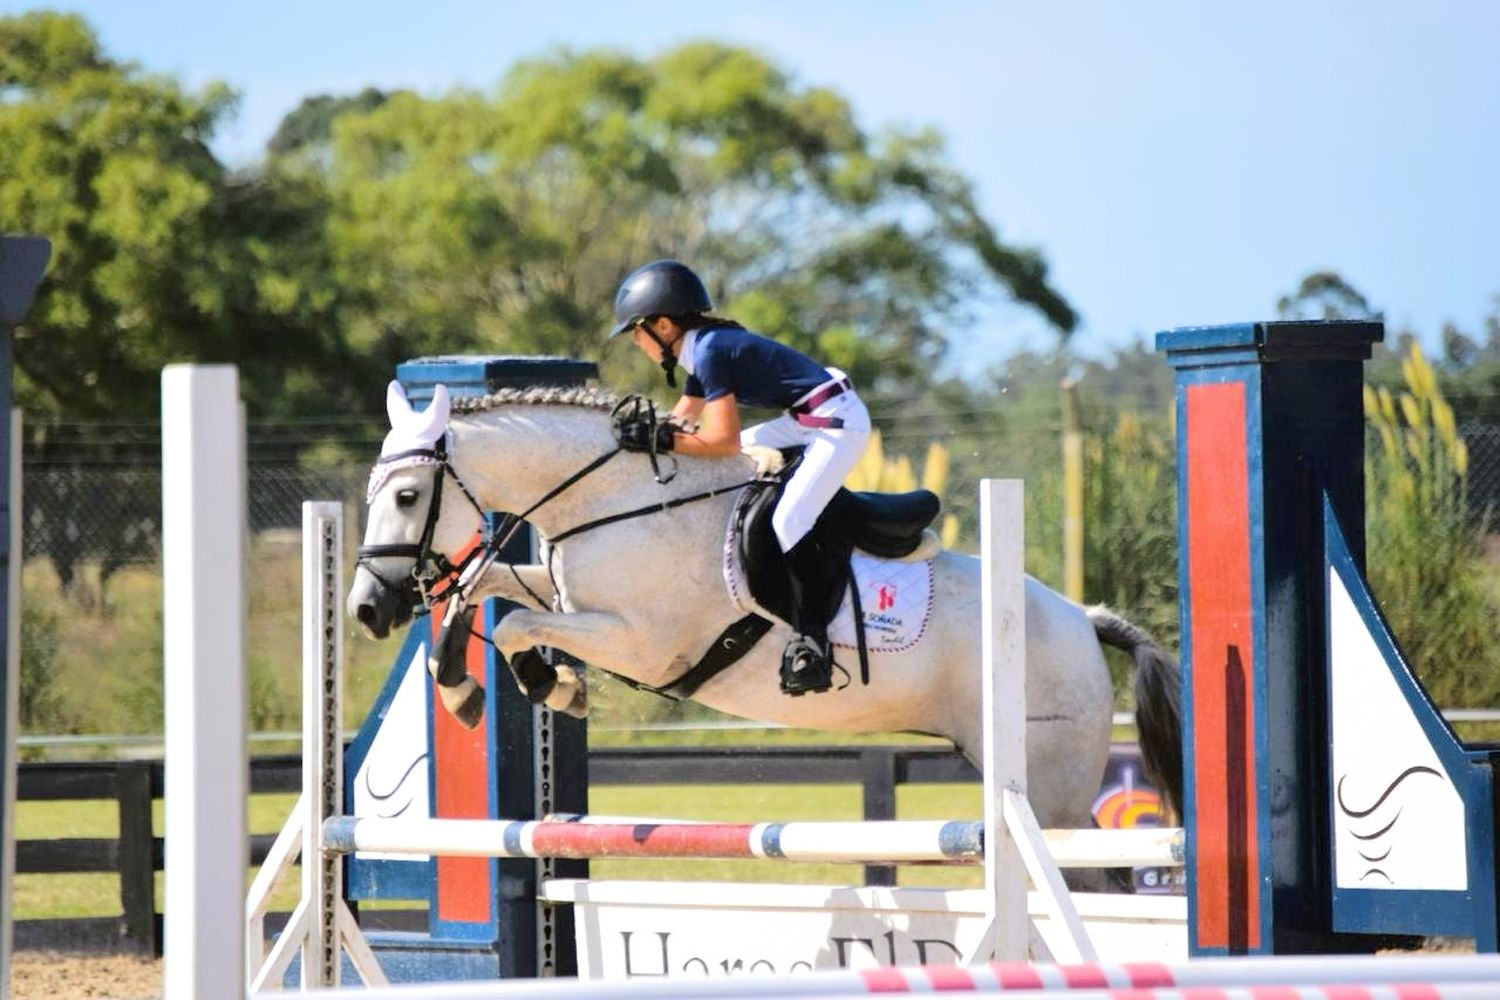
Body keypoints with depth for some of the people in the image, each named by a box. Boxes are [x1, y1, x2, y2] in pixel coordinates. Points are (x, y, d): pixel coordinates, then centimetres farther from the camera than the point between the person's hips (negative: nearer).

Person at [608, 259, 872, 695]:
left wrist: (662, 442, -18)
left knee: (789, 519, -21)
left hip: (838, 422, -11)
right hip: (808, 420, 11)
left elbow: (725, 441, -22)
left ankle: (812, 639, -22)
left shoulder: (711, 351, -18)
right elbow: (682, 422, 19)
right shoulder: (704, 348, 11)